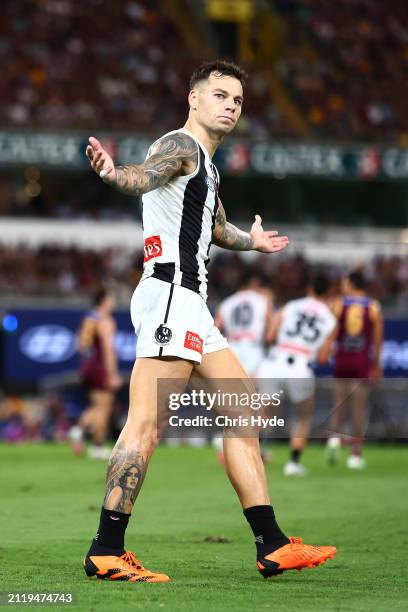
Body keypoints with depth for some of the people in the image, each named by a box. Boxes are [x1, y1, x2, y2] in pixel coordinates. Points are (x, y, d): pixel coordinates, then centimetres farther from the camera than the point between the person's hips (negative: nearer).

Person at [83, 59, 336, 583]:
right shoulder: (181, 147, -5)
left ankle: (271, 546, 12)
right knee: (147, 423, -17)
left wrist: (249, 241, 64)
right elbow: (145, 176, -29)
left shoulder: (206, 166, 25)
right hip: (169, 294, -11)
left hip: (189, 307, 11)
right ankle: (106, 550, -19)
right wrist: (111, 172, -52)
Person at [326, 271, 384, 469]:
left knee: (339, 401, 12)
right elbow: (378, 338, 2)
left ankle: (334, 436, -14)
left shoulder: (338, 304, -1)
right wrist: (377, 364, 11)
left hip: (342, 359, 0)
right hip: (363, 362, 0)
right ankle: (355, 454, 3)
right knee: (359, 406, 3)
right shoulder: (374, 307, 1)